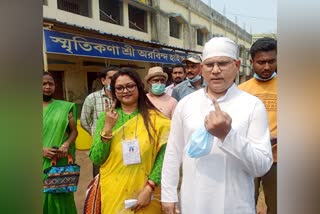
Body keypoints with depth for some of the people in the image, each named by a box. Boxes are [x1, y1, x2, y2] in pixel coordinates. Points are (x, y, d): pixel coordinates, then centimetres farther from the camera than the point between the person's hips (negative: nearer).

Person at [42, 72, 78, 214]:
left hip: (62, 161, 0)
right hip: (42, 161, 0)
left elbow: (74, 131, 6)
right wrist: (42, 149, -13)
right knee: (42, 194, 6)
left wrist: (66, 145, -12)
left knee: (61, 193, 6)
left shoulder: (65, 107, 5)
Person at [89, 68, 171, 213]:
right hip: (113, 194, 2)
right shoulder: (106, 117, -2)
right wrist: (107, 128, -16)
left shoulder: (155, 118, -7)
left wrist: (149, 188, -16)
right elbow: (96, 159, -5)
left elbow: (163, 156, -9)